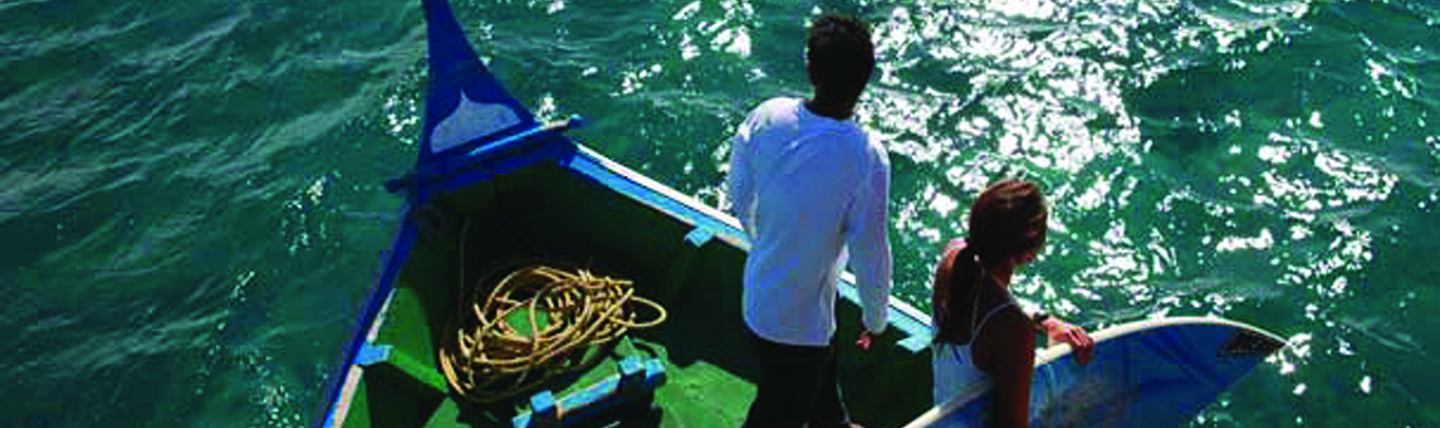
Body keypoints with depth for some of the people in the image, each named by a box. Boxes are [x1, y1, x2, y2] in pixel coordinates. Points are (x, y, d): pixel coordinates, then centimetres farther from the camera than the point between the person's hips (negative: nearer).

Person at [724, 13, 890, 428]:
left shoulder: (767, 115, -15)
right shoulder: (867, 156, -30)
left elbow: (739, 196, 0)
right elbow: (870, 253, -21)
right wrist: (876, 319, -2)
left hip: (759, 294, 6)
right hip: (800, 319, -6)